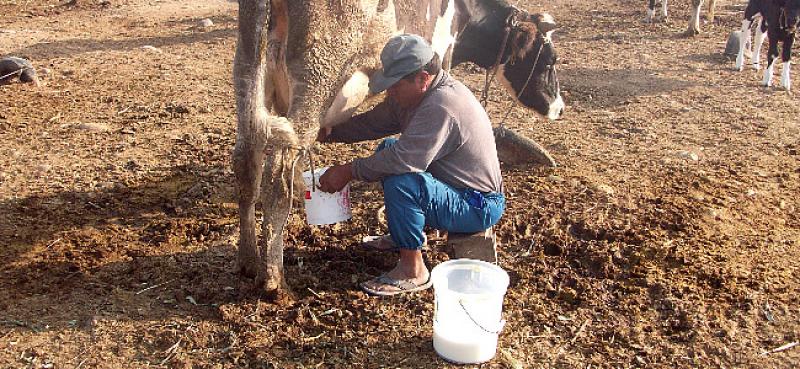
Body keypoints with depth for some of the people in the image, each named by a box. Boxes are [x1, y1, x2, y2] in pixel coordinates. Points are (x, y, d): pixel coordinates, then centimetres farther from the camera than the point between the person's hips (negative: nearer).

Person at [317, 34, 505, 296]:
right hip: (453, 184, 10)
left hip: (479, 207, -10)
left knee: (401, 182, -32)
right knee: (386, 149, 14)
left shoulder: (442, 106, -30)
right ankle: (407, 235, 23)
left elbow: (405, 159, -35)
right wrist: (331, 132, -3)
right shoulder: (412, 94, 1)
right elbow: (374, 121, 9)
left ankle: (413, 271, -13)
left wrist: (350, 171, -25)